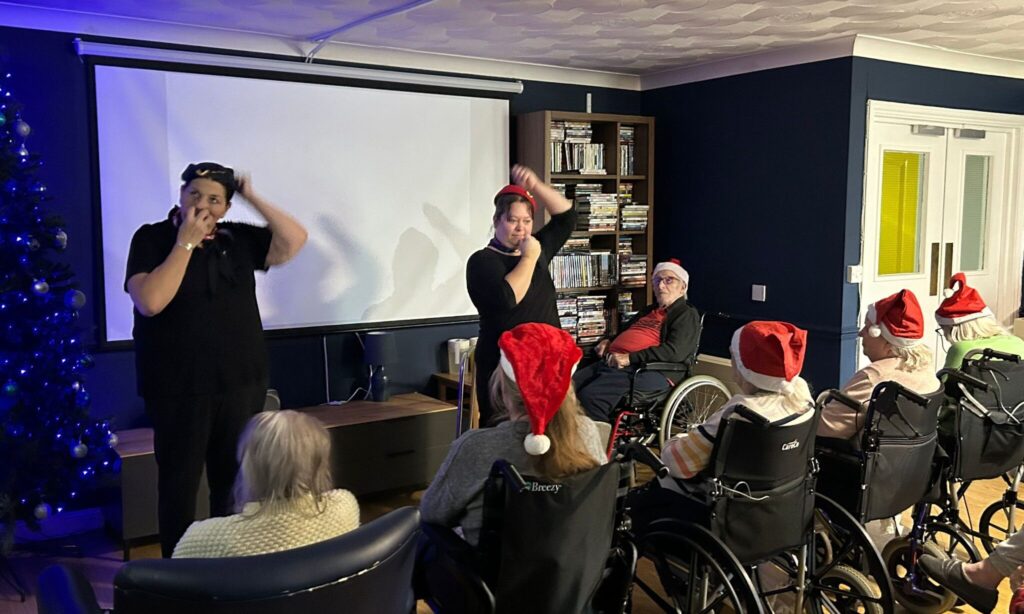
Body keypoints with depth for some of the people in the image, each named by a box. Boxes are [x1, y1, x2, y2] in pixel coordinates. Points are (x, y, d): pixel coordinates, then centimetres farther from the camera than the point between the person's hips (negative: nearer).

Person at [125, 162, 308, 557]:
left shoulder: (238, 239, 6)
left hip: (241, 383, 4)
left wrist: (253, 198, -6)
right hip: (178, 388, -3)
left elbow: (295, 241, -4)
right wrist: (185, 243, -17)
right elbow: (150, 301, -20)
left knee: (234, 478, 14)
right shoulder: (152, 239, -5)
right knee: (179, 480, 7)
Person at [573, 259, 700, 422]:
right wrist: (608, 342, 19)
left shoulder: (686, 314, 4)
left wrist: (630, 358, -18)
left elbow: (674, 352, -13)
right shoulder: (648, 311, 31)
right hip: (611, 363, 9)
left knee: (590, 396, -30)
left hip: (646, 370, -9)